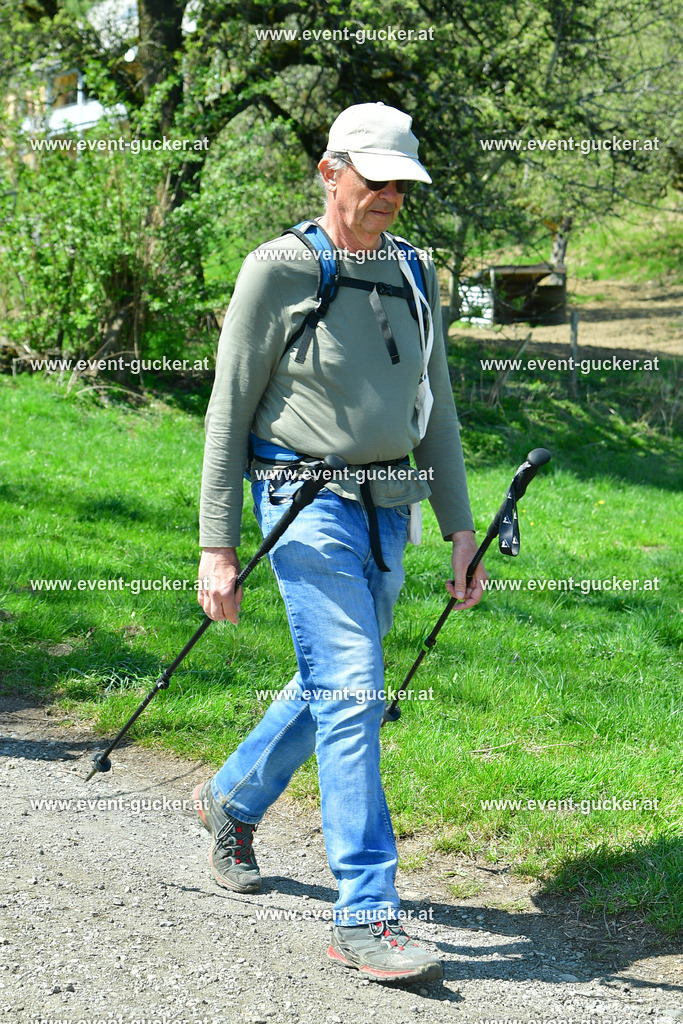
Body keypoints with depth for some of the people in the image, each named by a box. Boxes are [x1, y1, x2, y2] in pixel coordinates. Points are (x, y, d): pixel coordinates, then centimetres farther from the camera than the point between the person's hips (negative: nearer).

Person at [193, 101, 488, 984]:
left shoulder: (413, 276, 11)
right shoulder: (277, 271, -7)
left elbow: (435, 409, 16)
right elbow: (228, 413, -7)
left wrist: (460, 528, 9)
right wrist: (217, 547, -11)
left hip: (388, 510, 7)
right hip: (308, 505, -7)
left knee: (332, 686, 17)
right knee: (351, 695, -14)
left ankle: (233, 799, 43)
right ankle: (365, 917, -11)